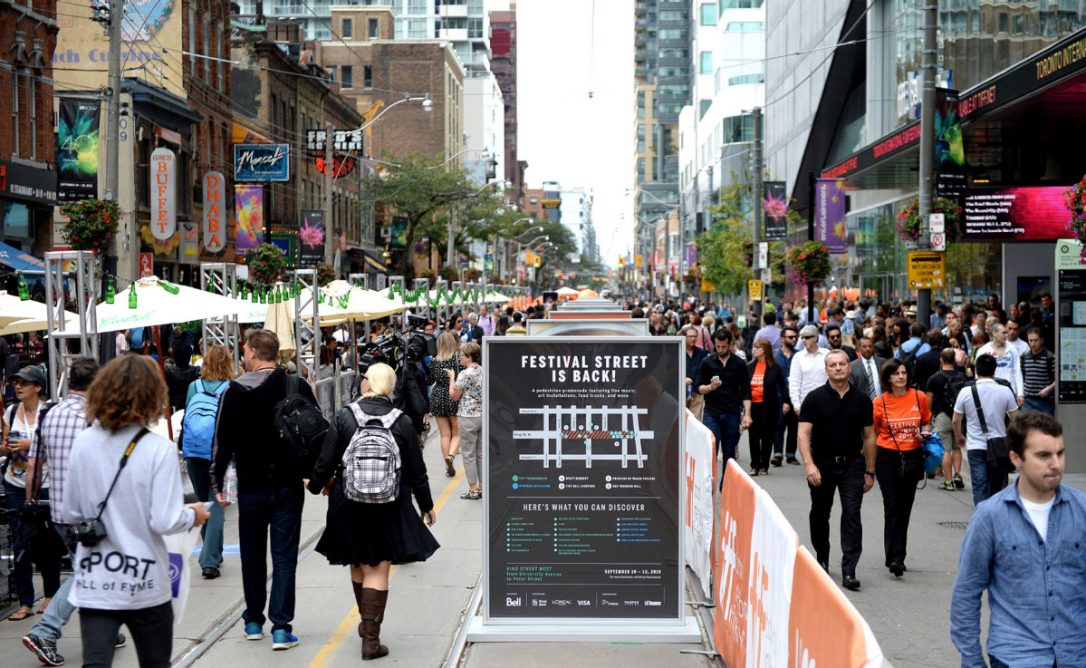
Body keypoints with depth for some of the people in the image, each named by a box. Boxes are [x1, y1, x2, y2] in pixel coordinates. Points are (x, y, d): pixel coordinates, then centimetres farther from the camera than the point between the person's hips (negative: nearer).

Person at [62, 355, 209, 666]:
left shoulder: (84, 442, -2)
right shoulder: (159, 449, -15)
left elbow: (71, 514, 5)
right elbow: (164, 522, -16)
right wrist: (192, 515, 4)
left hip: (93, 581, 2)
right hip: (143, 583, -2)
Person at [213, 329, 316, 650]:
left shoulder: (235, 392, -7)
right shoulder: (298, 387, -3)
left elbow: (223, 440, -6)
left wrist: (217, 482, 2)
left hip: (251, 487, 0)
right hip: (289, 485, 0)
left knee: (253, 555, 14)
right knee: (284, 556, 2)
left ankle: (254, 620, 24)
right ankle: (281, 627, -2)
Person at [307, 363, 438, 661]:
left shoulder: (344, 416, -8)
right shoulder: (402, 422, -6)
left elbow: (326, 461, -5)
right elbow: (416, 469, -1)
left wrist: (316, 484, 17)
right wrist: (426, 505, 14)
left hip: (349, 504, 1)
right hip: (389, 505, -1)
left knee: (358, 565, 19)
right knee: (378, 570, 2)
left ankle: (367, 623, 36)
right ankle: (371, 639, 0)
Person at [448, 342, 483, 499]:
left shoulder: (465, 374, -16)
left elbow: (454, 396, -10)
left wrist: (452, 377, 0)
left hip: (468, 417, -7)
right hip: (484, 415, 7)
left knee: (469, 454, 1)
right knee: (481, 454, 13)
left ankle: (473, 490, 4)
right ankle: (482, 487, 17)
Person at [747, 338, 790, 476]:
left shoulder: (774, 367, -2)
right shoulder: (749, 367, 6)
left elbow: (782, 385, -1)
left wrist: (786, 402, -11)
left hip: (769, 407, -2)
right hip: (753, 406, 2)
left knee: (767, 436, 5)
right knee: (754, 436, 0)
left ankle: (764, 466, 13)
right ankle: (755, 465, 5)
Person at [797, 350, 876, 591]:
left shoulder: (862, 400, 4)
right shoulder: (815, 398, -4)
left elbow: (868, 436, 9)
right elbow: (803, 433, -8)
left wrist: (870, 471, 8)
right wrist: (809, 465, -20)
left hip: (852, 464, 0)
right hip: (822, 465, 0)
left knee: (852, 515, -10)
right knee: (820, 515, 14)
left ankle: (849, 571, -11)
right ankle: (822, 560, 35)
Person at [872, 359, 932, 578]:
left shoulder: (920, 397, 0)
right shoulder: (880, 402, -4)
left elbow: (927, 423, 16)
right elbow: (873, 433, 6)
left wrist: (924, 434, -7)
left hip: (912, 458, 2)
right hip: (887, 458, -2)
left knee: (905, 508, 10)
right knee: (892, 507, -9)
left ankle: (897, 557, 22)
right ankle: (894, 558, -10)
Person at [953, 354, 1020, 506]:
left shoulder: (966, 392, -6)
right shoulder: (1005, 391, -5)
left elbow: (956, 421, 2)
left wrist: (959, 437, 21)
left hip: (975, 448, -1)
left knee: (980, 488, -1)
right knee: (998, 488, 13)